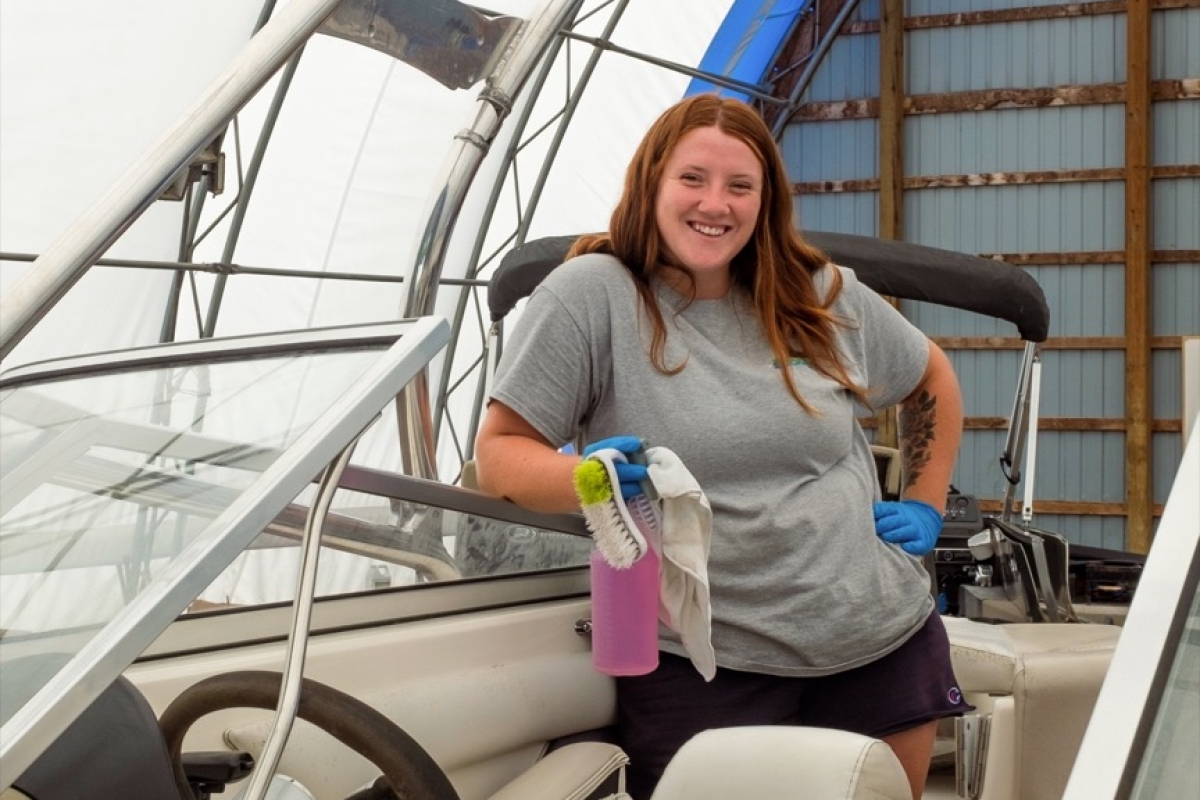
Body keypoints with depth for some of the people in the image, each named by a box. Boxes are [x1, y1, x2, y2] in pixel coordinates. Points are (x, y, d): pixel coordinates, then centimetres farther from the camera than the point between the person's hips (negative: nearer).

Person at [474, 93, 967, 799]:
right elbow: (499, 453, -10)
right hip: (700, 668, -4)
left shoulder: (824, 297, 7)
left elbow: (934, 379, 23)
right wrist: (584, 480, -29)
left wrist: (926, 507, 14)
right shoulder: (591, 295, -8)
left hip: (882, 641, 4)